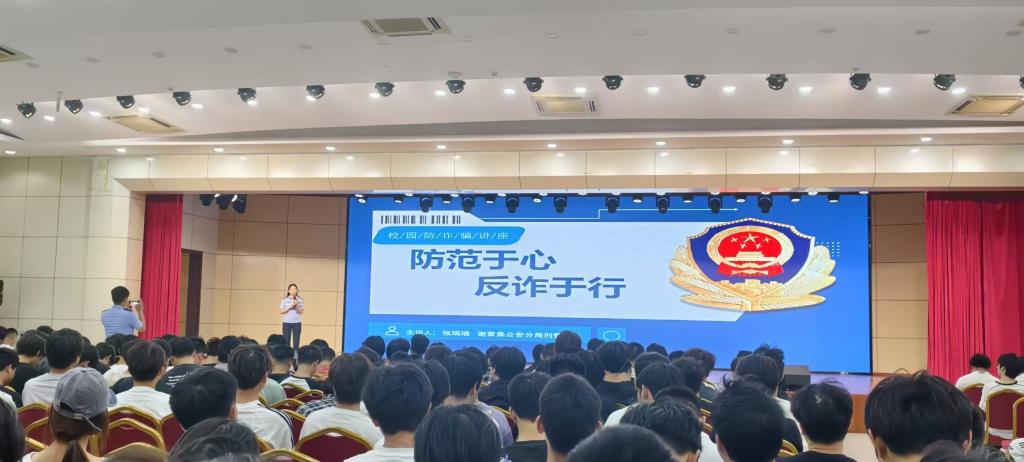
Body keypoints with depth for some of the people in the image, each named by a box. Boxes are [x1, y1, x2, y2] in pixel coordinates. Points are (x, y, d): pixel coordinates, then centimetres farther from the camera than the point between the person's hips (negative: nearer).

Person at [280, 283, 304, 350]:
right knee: (286, 341, -1)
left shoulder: (301, 300, 5)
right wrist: (290, 307, -13)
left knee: (296, 342, -1)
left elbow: (301, 312, 2)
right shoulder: (284, 300, 3)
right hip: (286, 322, -1)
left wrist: (296, 306, -14)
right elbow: (281, 311, -2)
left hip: (297, 323, 1)